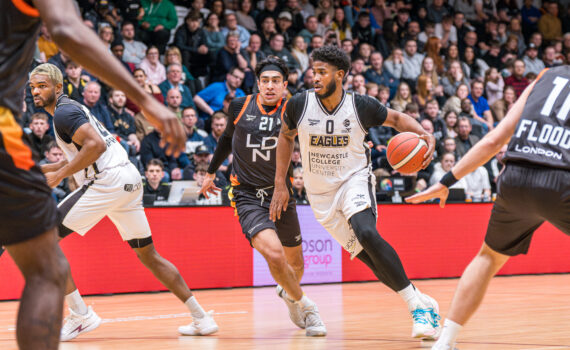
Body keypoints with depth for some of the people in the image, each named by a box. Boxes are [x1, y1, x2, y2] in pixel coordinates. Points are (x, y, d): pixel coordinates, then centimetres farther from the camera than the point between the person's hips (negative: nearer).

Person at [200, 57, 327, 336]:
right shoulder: (240, 106, -1)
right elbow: (227, 139, 18)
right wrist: (211, 172, 27)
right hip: (248, 196, -2)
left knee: (295, 264, 15)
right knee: (273, 253, -25)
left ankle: (288, 293, 52)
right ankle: (303, 304, 0)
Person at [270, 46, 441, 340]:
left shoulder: (361, 106, -12)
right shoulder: (300, 105, -10)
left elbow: (396, 119, 5)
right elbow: (286, 136, 9)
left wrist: (425, 135, -14)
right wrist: (280, 185, 6)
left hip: (354, 180, -2)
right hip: (321, 194, 2)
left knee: (366, 233, -31)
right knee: (369, 257, -5)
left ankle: (417, 305, -23)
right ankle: (421, 303, 11)